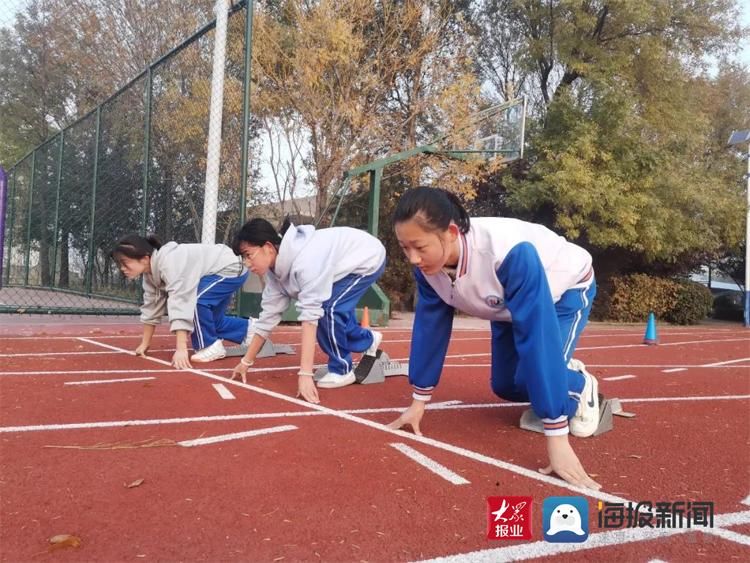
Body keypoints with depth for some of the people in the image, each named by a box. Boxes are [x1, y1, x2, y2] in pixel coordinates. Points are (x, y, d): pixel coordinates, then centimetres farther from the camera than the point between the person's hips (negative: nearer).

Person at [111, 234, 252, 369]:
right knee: (210, 321, 16)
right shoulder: (150, 270, -4)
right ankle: (249, 328, 36)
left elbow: (180, 303, -40)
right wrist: (144, 344, 9)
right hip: (216, 271, 10)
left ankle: (210, 346, -9)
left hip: (231, 269, -10)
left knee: (194, 300, -28)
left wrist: (181, 349, -43)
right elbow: (151, 305, 5)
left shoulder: (170, 264, -34)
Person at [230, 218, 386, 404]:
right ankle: (367, 340, 35)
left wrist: (305, 374, -41)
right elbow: (268, 315, -4)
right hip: (347, 262, 8)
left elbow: (310, 315, -40)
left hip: (369, 259, -8)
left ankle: (341, 370, -1)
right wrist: (246, 362, -1)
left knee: (328, 308, -21)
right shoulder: (275, 269, -11)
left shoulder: (306, 261, -37)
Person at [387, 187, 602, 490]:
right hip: (509, 302, 6)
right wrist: (418, 402, -11)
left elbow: (539, 336, -47)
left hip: (567, 289, -5)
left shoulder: (510, 253, -45)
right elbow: (429, 326, -15)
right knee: (505, 386, 6)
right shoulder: (427, 264, -27)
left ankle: (581, 387, 12)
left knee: (533, 375, -22)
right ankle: (557, 387, 36)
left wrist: (557, 438, -46)